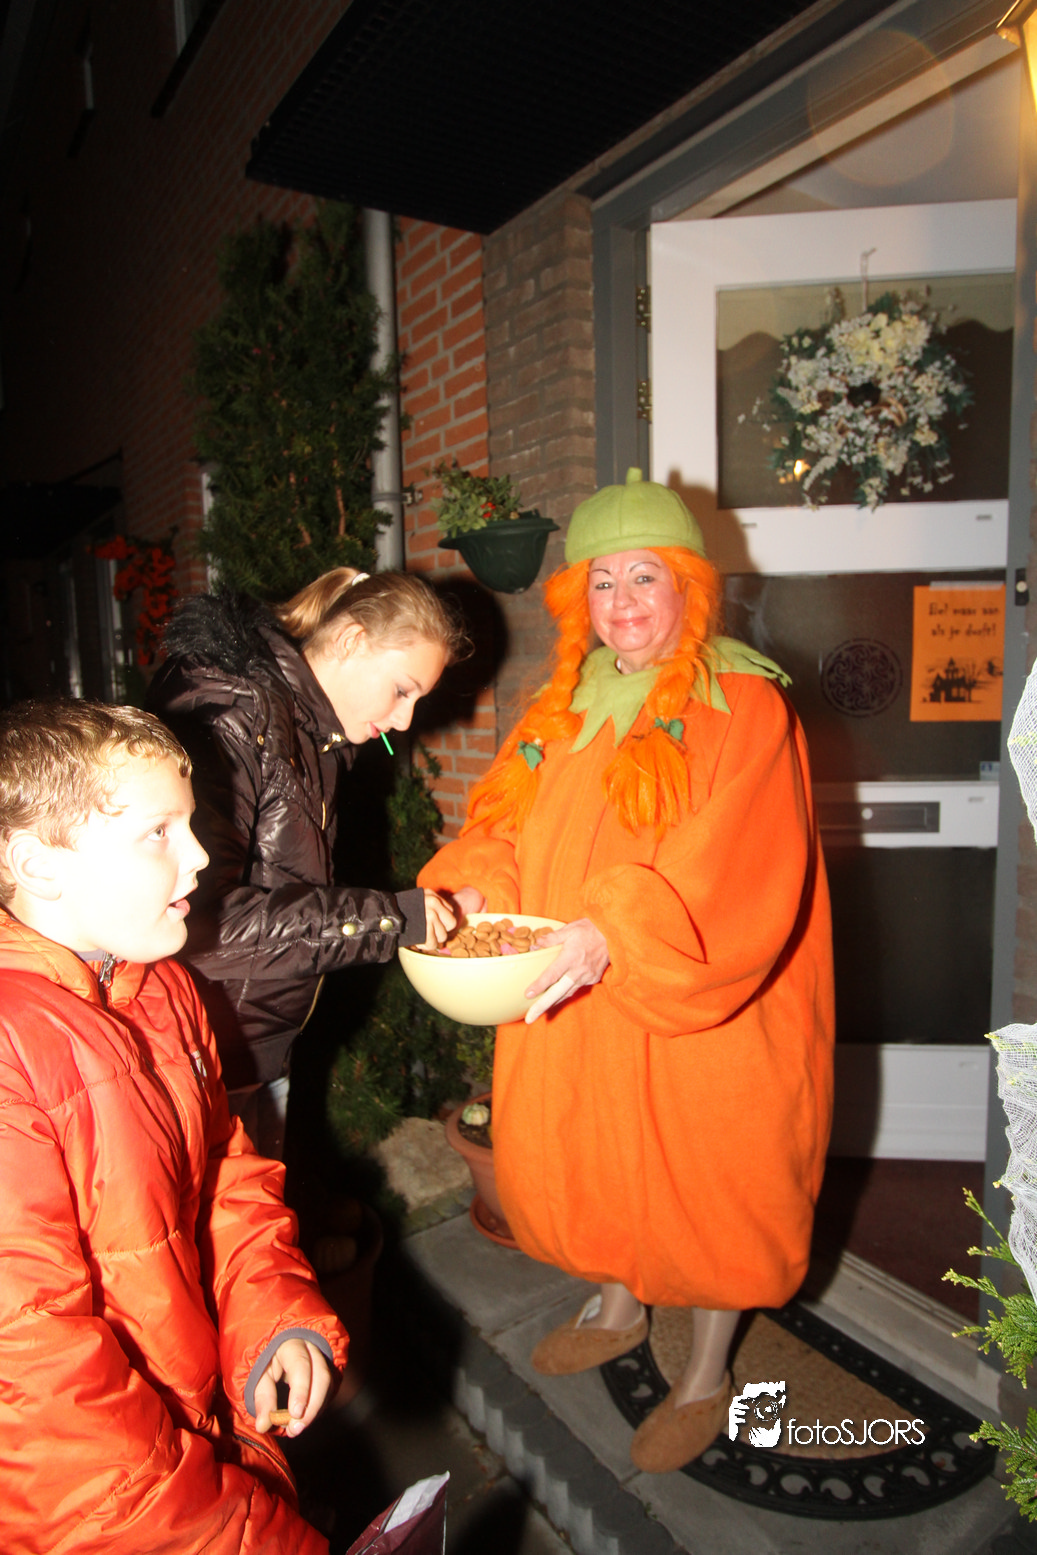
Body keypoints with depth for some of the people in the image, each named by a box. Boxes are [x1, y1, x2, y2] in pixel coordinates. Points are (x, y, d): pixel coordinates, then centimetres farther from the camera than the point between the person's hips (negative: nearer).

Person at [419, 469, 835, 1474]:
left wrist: (611, 932, -38)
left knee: (706, 1178, 10)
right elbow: (506, 822, 7)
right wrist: (474, 889, -13)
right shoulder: (565, 709, 7)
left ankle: (706, 1380, 38)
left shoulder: (742, 707, -14)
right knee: (580, 1154, 19)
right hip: (573, 1005, 6)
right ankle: (616, 1309, 50)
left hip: (699, 1011, -6)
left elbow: (731, 869, -25)